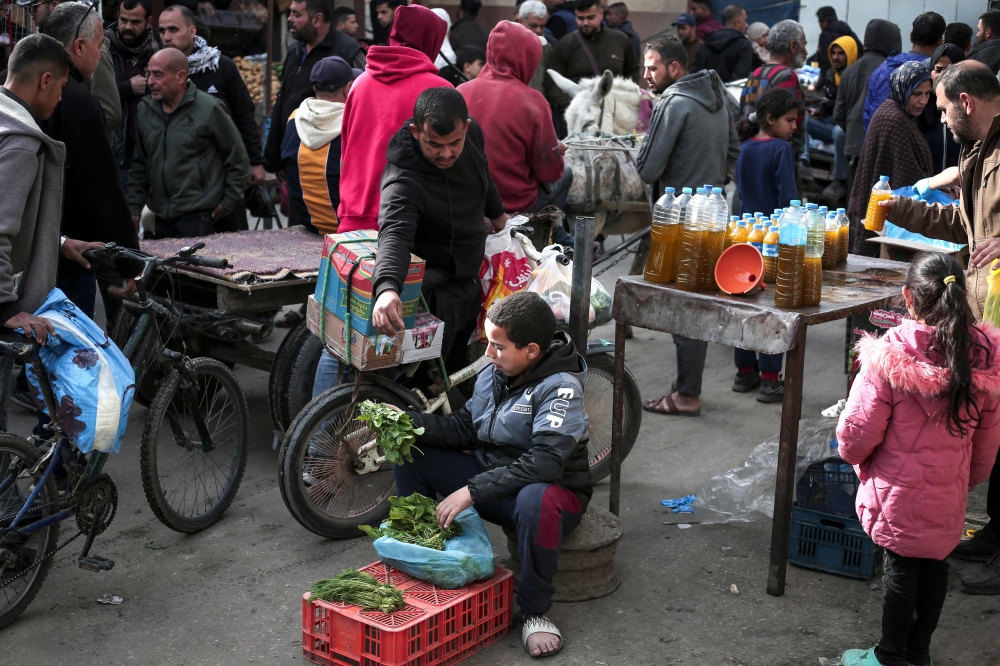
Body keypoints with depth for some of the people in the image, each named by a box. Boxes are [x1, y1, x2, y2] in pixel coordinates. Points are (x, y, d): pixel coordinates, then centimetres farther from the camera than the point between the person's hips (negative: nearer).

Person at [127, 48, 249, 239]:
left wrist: (228, 202, -1)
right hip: (161, 218, 5)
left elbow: (238, 158, -2)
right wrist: (134, 208, 11)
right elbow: (139, 165, 17)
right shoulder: (145, 109, 9)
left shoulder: (209, 109, -7)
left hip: (198, 216, -5)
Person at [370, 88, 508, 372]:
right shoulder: (403, 183, -33)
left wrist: (498, 215, 29)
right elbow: (395, 234, -50)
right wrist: (386, 289, -69)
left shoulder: (471, 132, -11)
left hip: (470, 279, 7)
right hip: (437, 294, -7)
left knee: (458, 367, 20)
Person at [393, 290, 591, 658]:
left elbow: (543, 463, -34)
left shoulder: (560, 388, -23)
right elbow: (464, 428, 7)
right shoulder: (493, 374, 1)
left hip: (552, 490, -7)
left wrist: (472, 491, -34)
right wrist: (410, 422, -9)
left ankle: (535, 611, -22)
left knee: (536, 501, -44)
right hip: (489, 479, 7)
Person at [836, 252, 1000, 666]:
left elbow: (859, 431, -16)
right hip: (950, 493, 4)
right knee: (935, 566, 18)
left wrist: (854, 454, 6)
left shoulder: (890, 355, -23)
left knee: (901, 569, 10)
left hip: (899, 490, -4)